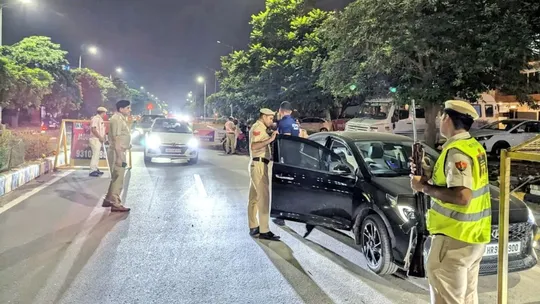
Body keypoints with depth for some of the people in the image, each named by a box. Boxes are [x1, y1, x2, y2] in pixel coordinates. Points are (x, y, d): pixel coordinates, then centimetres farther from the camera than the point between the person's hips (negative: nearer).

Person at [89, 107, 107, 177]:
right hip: (95, 139, -10)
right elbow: (93, 129, -22)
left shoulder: (100, 119, 16)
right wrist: (100, 137, -19)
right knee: (95, 155, -11)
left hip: (99, 140, 10)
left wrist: (103, 137, 9)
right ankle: (92, 171, -10)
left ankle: (95, 169, 20)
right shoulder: (95, 118, -13)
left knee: (97, 155, 13)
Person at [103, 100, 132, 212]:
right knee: (118, 179, -4)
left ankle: (108, 200, 28)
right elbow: (116, 139, -22)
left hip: (120, 152, 10)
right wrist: (119, 157, -25)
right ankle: (115, 204, 3)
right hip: (118, 153, -10)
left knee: (116, 178, 18)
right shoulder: (117, 119, -16)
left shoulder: (121, 119, 14)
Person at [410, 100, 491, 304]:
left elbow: (461, 196, -30)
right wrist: (428, 175, 9)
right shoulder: (473, 146, 10)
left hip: (455, 236, -10)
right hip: (473, 235, 10)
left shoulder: (456, 151, -20)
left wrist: (425, 188, -18)